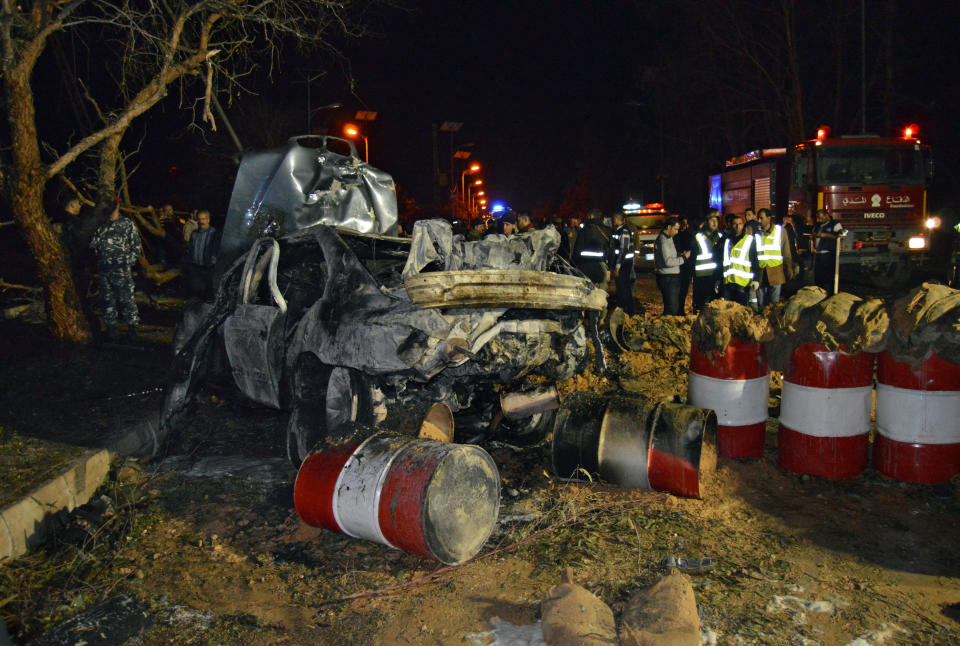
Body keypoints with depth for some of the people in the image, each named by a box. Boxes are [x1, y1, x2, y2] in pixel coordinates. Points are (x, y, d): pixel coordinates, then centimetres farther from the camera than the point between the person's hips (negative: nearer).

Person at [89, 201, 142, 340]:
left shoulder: (127, 224, 5)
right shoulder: (101, 226, 13)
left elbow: (136, 247, 4)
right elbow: (92, 245, 4)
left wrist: (127, 262, -5)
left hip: (121, 270, -4)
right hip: (103, 270, 4)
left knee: (126, 299, -6)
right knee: (107, 300, 8)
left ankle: (132, 328, 3)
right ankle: (111, 328, 17)